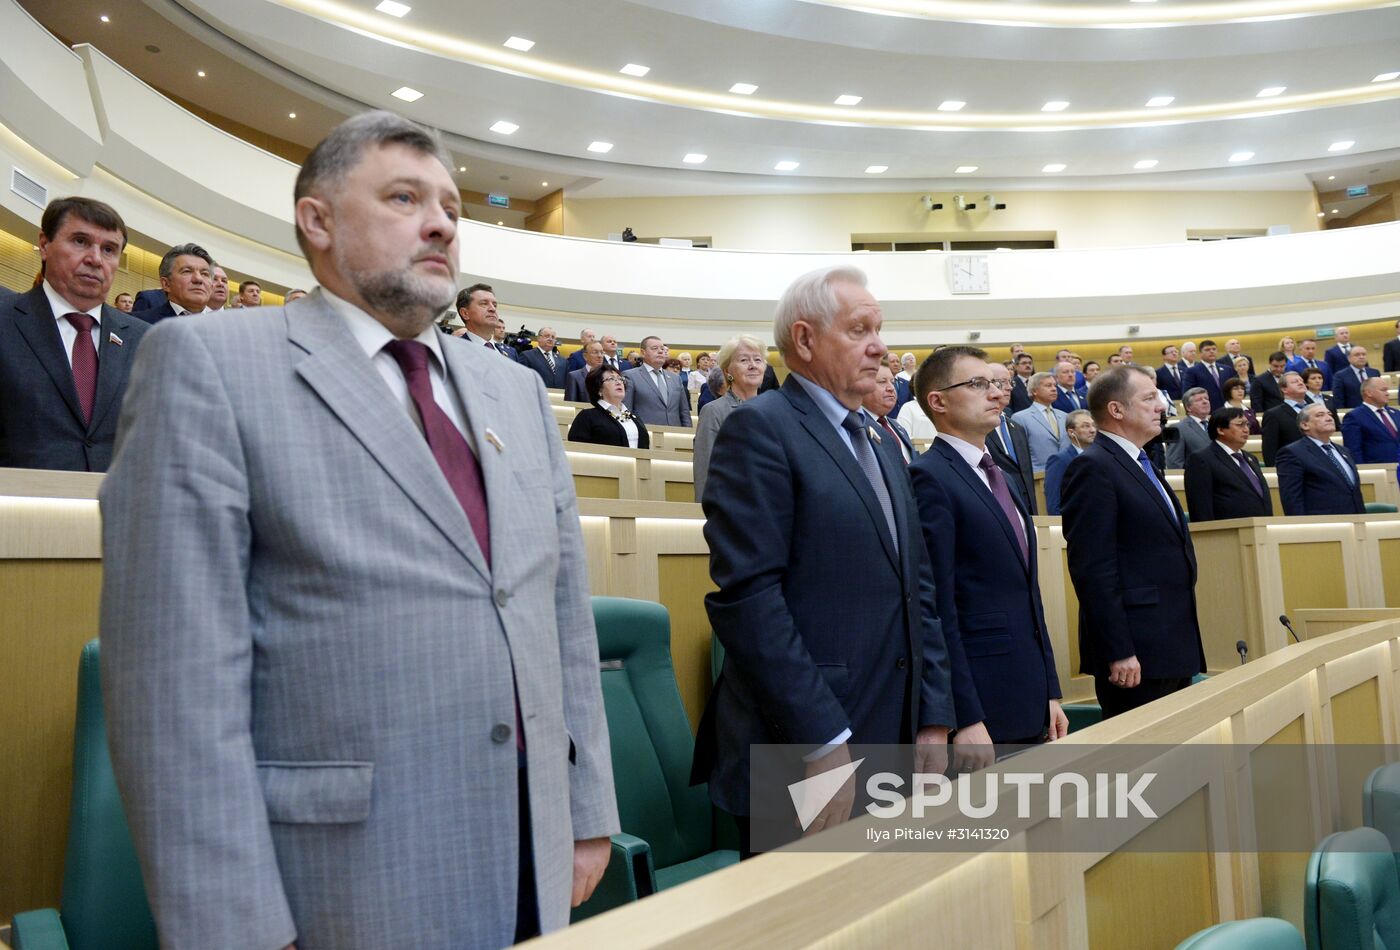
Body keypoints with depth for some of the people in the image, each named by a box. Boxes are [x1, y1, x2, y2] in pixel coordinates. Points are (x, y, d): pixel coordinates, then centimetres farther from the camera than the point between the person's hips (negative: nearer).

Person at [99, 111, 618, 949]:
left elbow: (567, 615, 11)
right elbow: (179, 666, -13)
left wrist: (589, 813, 9)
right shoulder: (209, 364, -7)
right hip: (347, 875, -5)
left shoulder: (518, 391, 10)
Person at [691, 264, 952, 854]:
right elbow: (747, 594, -19)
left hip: (895, 743, 8)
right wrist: (823, 741, -20)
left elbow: (916, 591, 17)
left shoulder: (880, 448, 17)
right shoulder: (760, 428, -9)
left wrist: (934, 719, 9)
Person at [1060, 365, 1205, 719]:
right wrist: (1118, 653, -22)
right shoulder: (1093, 468, -12)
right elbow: (1093, 570, -19)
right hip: (1136, 657, -9)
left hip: (1174, 650, 10)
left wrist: (1186, 648, 21)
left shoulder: (1142, 466, 19)